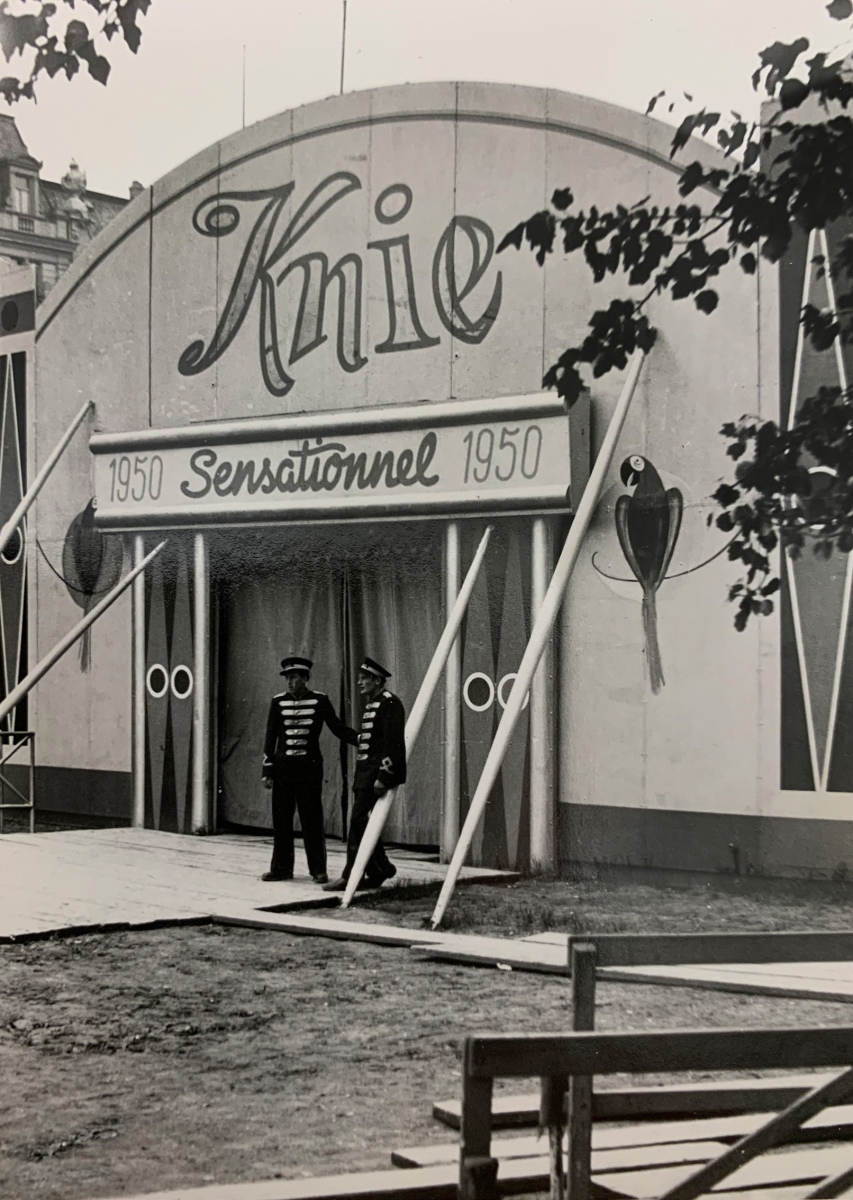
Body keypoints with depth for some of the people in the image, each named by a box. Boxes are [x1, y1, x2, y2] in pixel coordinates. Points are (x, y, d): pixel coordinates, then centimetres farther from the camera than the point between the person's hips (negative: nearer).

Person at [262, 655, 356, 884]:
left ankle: (318, 869, 3)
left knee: (312, 820, -3)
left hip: (309, 768, -2)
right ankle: (281, 867, 15)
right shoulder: (278, 702, 5)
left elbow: (338, 728, 6)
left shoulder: (320, 700, 1)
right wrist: (267, 770, 3)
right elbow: (270, 737, 7)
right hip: (283, 768, 2)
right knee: (281, 820, 5)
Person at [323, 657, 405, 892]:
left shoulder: (389, 703, -11)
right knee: (365, 824, 10)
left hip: (376, 773, -10)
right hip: (364, 773, 10)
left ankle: (351, 876, -10)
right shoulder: (371, 704, 18)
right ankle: (379, 870, 20)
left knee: (359, 822, -11)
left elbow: (393, 743, -18)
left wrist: (383, 776, -22)